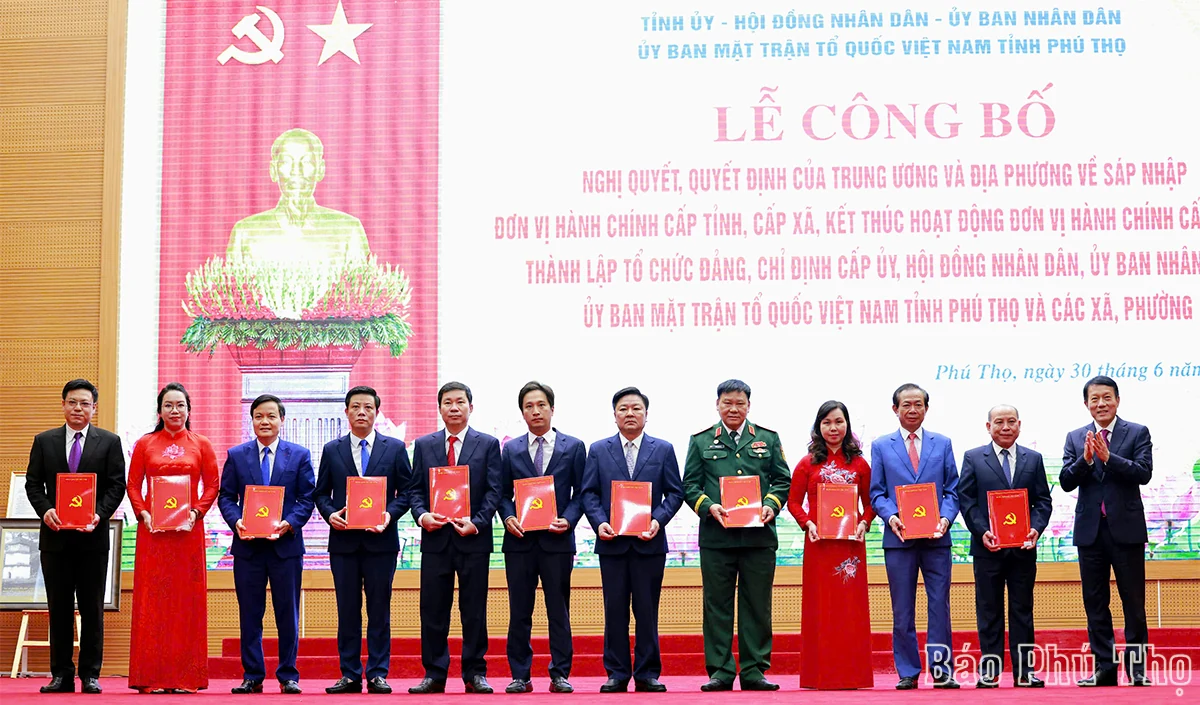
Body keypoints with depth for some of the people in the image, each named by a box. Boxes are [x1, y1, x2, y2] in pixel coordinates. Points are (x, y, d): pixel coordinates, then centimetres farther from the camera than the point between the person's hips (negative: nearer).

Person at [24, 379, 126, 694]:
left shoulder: (109, 442, 5)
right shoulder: (44, 441, 10)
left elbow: (117, 485, 0)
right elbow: (33, 483, 7)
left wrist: (99, 514, -15)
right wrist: (45, 510, -10)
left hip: (92, 536, -1)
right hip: (55, 536, 2)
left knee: (92, 607, 2)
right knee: (59, 606, 5)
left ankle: (90, 675, 8)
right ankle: (61, 675, 11)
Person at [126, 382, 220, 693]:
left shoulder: (201, 445, 7)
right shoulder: (145, 444, 8)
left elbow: (212, 485, 4)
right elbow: (133, 485, 6)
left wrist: (196, 513, -10)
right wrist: (143, 514, -9)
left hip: (188, 530, 0)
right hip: (153, 529, 0)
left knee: (187, 597, 0)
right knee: (152, 598, 0)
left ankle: (186, 676, 5)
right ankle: (151, 677, 3)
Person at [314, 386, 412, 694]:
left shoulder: (395, 448, 5)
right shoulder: (332, 450, 9)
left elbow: (406, 491, 4)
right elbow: (321, 493, 10)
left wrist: (390, 514, -13)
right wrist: (330, 514, -9)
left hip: (380, 539, -1)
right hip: (344, 540, 1)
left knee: (379, 609, 2)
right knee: (347, 609, 5)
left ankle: (377, 674, 7)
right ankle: (350, 675, 10)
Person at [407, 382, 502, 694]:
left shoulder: (488, 444, 5)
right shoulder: (424, 445, 11)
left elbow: (494, 491, -1)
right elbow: (415, 489, 9)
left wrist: (477, 523, -14)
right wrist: (422, 515, -11)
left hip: (473, 538, -2)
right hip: (436, 538, 2)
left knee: (474, 610, 3)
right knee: (433, 609, 3)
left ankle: (475, 674, 10)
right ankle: (434, 674, 9)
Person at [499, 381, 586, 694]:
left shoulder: (573, 447, 6)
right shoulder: (511, 449, 10)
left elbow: (580, 492, 4)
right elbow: (503, 493, 11)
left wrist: (568, 520, -11)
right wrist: (508, 518, -8)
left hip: (557, 539, -1)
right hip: (520, 540, 2)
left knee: (559, 611, 3)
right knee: (519, 612, 4)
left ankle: (560, 674, 9)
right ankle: (520, 676, 11)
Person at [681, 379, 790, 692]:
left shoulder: (768, 439, 12)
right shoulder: (701, 441, 10)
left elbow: (783, 480, 12)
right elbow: (690, 485, 7)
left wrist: (771, 505, -6)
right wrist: (709, 506, -10)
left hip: (759, 535, 1)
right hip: (716, 536, 0)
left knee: (757, 606, 3)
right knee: (717, 605, 1)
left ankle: (754, 671, 9)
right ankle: (720, 672, 7)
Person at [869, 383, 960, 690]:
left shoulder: (943, 444, 11)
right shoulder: (881, 446, 8)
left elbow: (952, 489, 8)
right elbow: (877, 493, 5)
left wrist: (946, 518, -10)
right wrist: (891, 517, -13)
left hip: (936, 538, 0)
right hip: (899, 538, 0)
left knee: (940, 606, 0)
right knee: (902, 610, 4)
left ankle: (942, 671, 7)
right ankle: (908, 672, 11)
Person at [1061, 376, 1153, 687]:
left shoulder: (1138, 433, 1)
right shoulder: (1075, 438, 8)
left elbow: (1144, 473, -12)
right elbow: (1066, 481, 0)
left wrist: (1107, 457, -21)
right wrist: (1086, 459, -16)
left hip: (1126, 529, -3)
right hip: (1090, 530, 3)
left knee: (1133, 602, 1)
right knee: (1095, 603, 6)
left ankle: (1137, 667, 8)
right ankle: (1104, 668, 13)